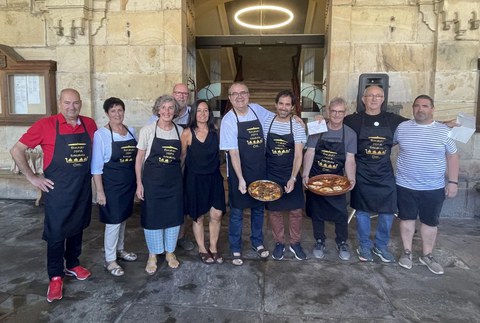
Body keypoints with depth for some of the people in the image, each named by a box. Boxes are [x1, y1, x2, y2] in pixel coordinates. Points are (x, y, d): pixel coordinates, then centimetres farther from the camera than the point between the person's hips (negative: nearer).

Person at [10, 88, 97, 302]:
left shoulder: (89, 124, 0)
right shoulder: (46, 125, -11)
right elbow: (16, 150, -6)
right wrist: (32, 178, -7)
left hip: (83, 188, 4)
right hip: (57, 189, -4)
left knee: (77, 229, 17)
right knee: (56, 233, 4)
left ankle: (72, 265, 36)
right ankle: (55, 277, 20)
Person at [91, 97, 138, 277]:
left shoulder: (131, 132, 5)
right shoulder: (101, 134, -12)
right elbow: (96, 166, -12)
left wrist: (137, 182, 10)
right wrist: (100, 191, -14)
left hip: (129, 183, 6)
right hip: (111, 184, -6)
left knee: (123, 218, 18)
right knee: (113, 222, 1)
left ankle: (120, 250, 36)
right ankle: (110, 260, 16)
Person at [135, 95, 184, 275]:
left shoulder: (180, 131, 2)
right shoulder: (147, 130, -6)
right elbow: (139, 158, -2)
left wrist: (180, 178, 6)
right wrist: (139, 183, -5)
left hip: (174, 180, 3)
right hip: (152, 179, -2)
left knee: (174, 216, 9)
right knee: (152, 217, 5)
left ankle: (170, 252, 30)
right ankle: (153, 255, 25)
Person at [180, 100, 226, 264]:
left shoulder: (215, 131, 0)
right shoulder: (187, 133, -8)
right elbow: (182, 156, -2)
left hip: (214, 177, 3)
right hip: (195, 178, -3)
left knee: (217, 215, 3)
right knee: (198, 216, 10)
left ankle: (213, 248, 25)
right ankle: (202, 249, 30)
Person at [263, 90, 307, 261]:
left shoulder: (297, 127, -6)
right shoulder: (267, 122, -3)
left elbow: (298, 155, -11)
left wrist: (293, 178, -22)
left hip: (291, 175, 0)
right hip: (271, 175, 1)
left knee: (296, 210, 6)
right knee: (274, 210, 9)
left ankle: (295, 243, 26)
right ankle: (279, 243, 26)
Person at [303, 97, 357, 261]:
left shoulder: (350, 134, -4)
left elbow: (350, 160, -5)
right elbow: (309, 153, -8)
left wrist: (351, 179, -20)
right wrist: (305, 175, -18)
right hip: (315, 178, 0)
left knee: (341, 213, 4)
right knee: (316, 211, 10)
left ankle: (342, 242, 27)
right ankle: (319, 241, 29)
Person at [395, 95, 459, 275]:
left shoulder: (443, 131, -2)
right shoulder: (402, 128, -2)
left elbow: (452, 156, 3)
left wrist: (453, 181, -1)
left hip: (434, 188, 0)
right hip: (406, 186, 0)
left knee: (430, 222, 12)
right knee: (407, 219, 11)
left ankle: (427, 255, 29)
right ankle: (407, 252, 27)